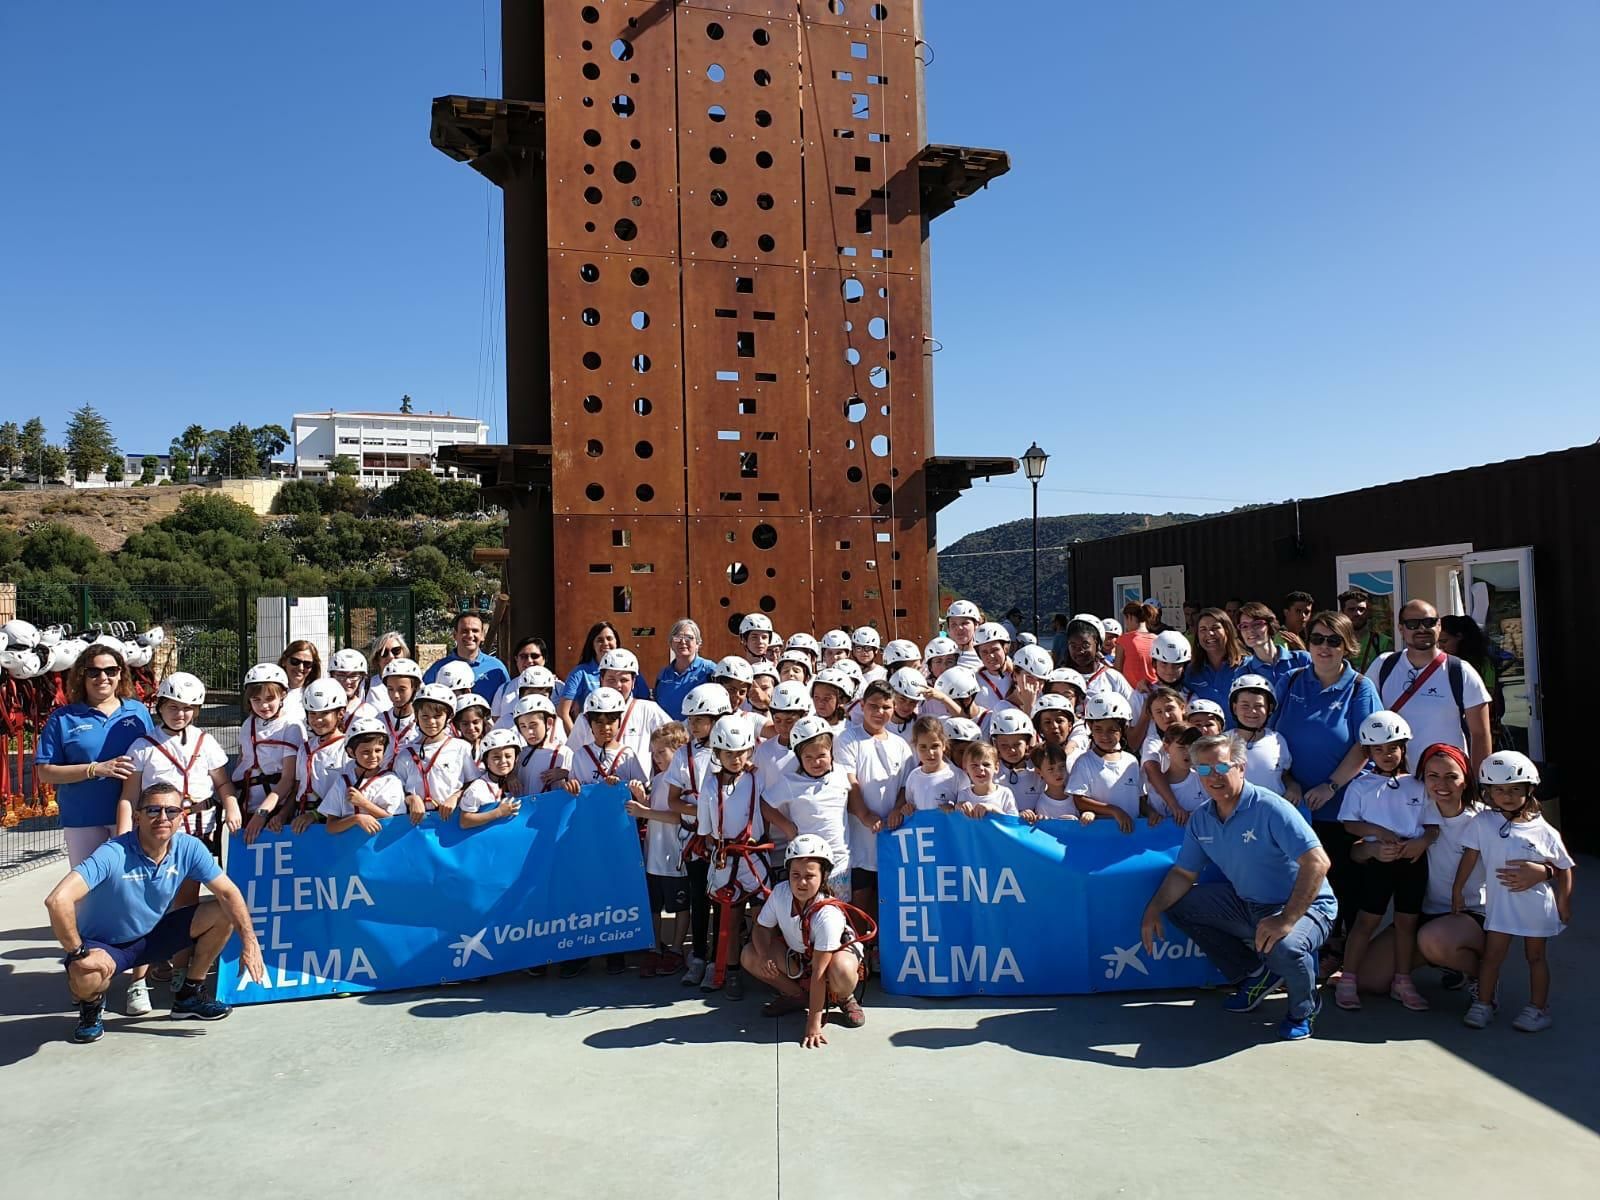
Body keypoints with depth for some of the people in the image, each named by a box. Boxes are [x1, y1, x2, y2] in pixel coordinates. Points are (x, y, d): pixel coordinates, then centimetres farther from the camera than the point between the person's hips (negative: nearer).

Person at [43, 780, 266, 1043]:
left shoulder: (189, 848, -15)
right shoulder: (113, 855, -31)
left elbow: (228, 893, -10)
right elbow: (57, 900, -40)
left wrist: (249, 941, -21)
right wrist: (78, 953, -31)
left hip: (153, 935, 5)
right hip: (103, 944, -5)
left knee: (223, 915, -10)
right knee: (86, 974, -38)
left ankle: (189, 996, 10)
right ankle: (91, 1006, 3)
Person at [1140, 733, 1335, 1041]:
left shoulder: (1270, 809, -23)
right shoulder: (1200, 819, 0)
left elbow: (1318, 862, -30)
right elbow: (1183, 873, 6)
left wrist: (1287, 919, -37)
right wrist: (1153, 909, -11)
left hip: (1303, 906, -7)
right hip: (1246, 904, 7)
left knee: (1283, 946, -38)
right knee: (1178, 905, -1)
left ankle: (1304, 1008, 1)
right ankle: (1255, 975, 13)